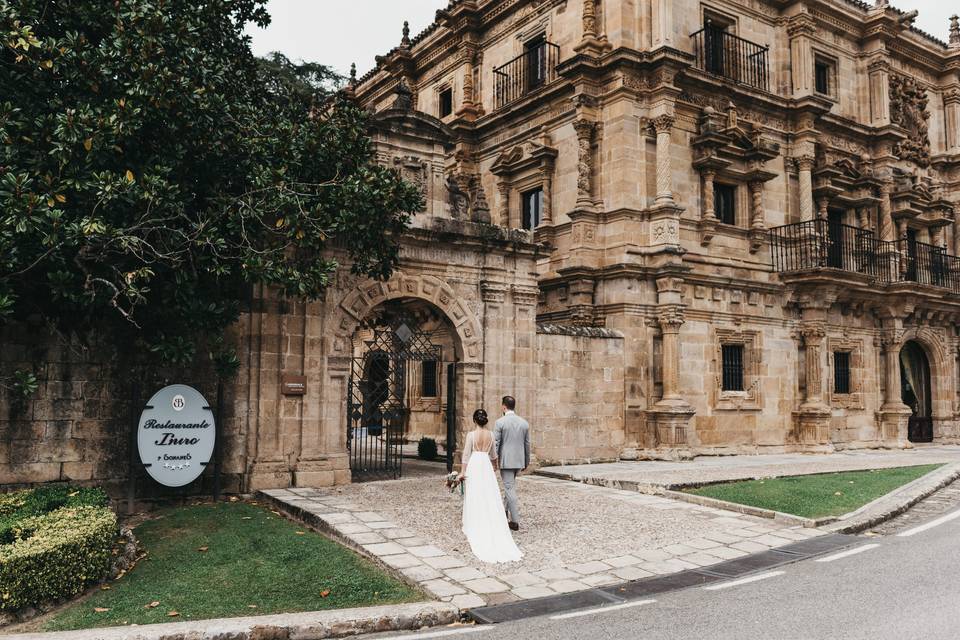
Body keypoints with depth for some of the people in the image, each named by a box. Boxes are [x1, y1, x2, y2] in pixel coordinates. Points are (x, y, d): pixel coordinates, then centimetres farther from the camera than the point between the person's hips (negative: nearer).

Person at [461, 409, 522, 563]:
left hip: (474, 465, -3)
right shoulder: (490, 434, 2)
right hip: (486, 466, 3)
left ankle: (474, 528, 12)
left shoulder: (471, 434, -11)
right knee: (490, 498, 8)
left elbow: (466, 454, -9)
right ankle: (491, 528, 11)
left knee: (475, 498, 4)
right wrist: (493, 467, 28)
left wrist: (463, 471, -3)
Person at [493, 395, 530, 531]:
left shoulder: (500, 422, -11)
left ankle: (515, 521, -1)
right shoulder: (524, 423, 4)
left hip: (506, 460, -5)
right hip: (519, 461, 5)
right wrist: (526, 462, 19)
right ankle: (506, 512, 32)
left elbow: (495, 443, -10)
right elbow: (527, 444, 9)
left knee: (510, 488, -1)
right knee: (511, 486, 22)